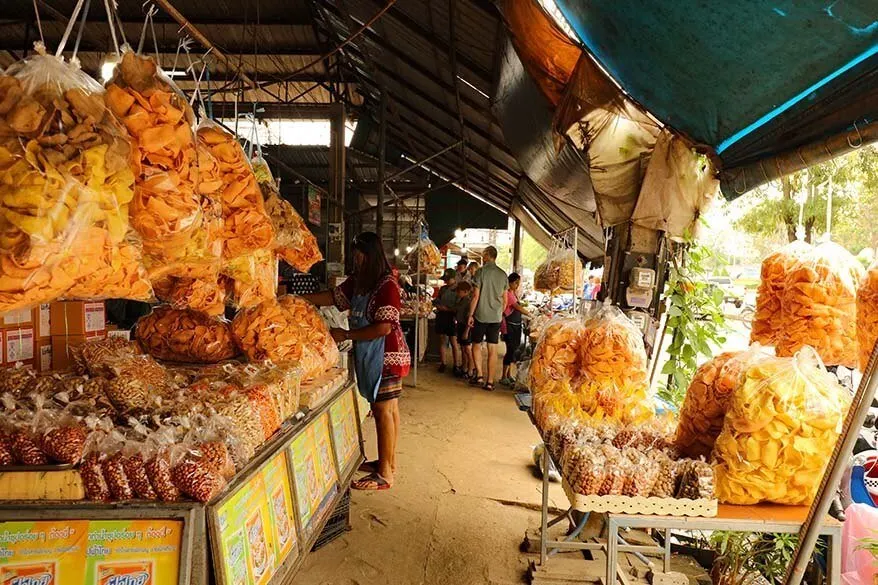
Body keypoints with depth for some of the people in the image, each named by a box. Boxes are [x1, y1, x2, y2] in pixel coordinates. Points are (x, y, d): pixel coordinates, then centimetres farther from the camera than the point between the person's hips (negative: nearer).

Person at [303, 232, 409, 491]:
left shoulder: (386, 285, -19)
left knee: (383, 410, -3)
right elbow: (334, 296, 16)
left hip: (386, 356, -9)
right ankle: (388, 462, 29)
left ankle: (384, 475, 7)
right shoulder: (358, 281, 11)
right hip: (371, 356, 9)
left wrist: (346, 335, -18)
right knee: (388, 409, 17)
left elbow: (384, 327, -23)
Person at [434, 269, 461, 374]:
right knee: (442, 341, 8)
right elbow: (437, 302, 19)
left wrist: (446, 309, -17)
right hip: (441, 317, 5)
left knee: (454, 343, -1)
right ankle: (443, 364, 16)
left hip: (452, 318, -5)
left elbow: (459, 307, -13)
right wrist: (438, 306, -2)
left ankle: (456, 366, 5)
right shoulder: (443, 289, 12)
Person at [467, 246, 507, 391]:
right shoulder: (503, 274, 5)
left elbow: (475, 296, -11)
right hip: (496, 317, 4)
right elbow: (505, 300, 9)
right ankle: (490, 381, 7)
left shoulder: (481, 272, -8)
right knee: (492, 349, 5)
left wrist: (470, 315, -4)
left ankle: (479, 375, 1)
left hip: (481, 315, -3)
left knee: (476, 344, 12)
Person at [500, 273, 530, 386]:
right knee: (510, 349, -8)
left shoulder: (515, 293, 14)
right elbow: (518, 307, -21)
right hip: (509, 325, -9)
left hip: (517, 324, 9)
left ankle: (509, 375, 21)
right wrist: (530, 315, -22)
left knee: (513, 349, 11)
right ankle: (503, 377, 0)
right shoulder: (507, 293, -14)